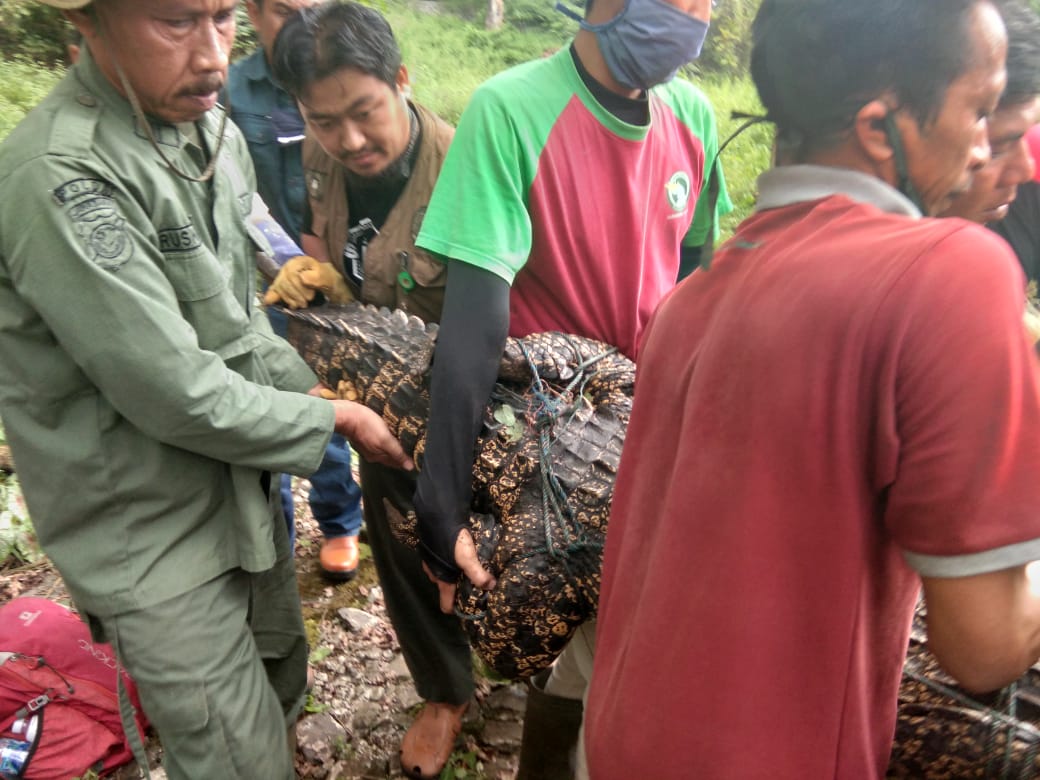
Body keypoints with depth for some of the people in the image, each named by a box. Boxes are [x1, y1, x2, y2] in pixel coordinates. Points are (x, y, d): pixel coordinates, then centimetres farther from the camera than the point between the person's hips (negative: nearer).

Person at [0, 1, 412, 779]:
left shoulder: (210, 129, 0)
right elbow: (177, 396, -26)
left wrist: (312, 389, -3)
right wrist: (333, 420, -13)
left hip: (243, 490, 8)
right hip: (154, 535, -7)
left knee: (282, 689, 24)